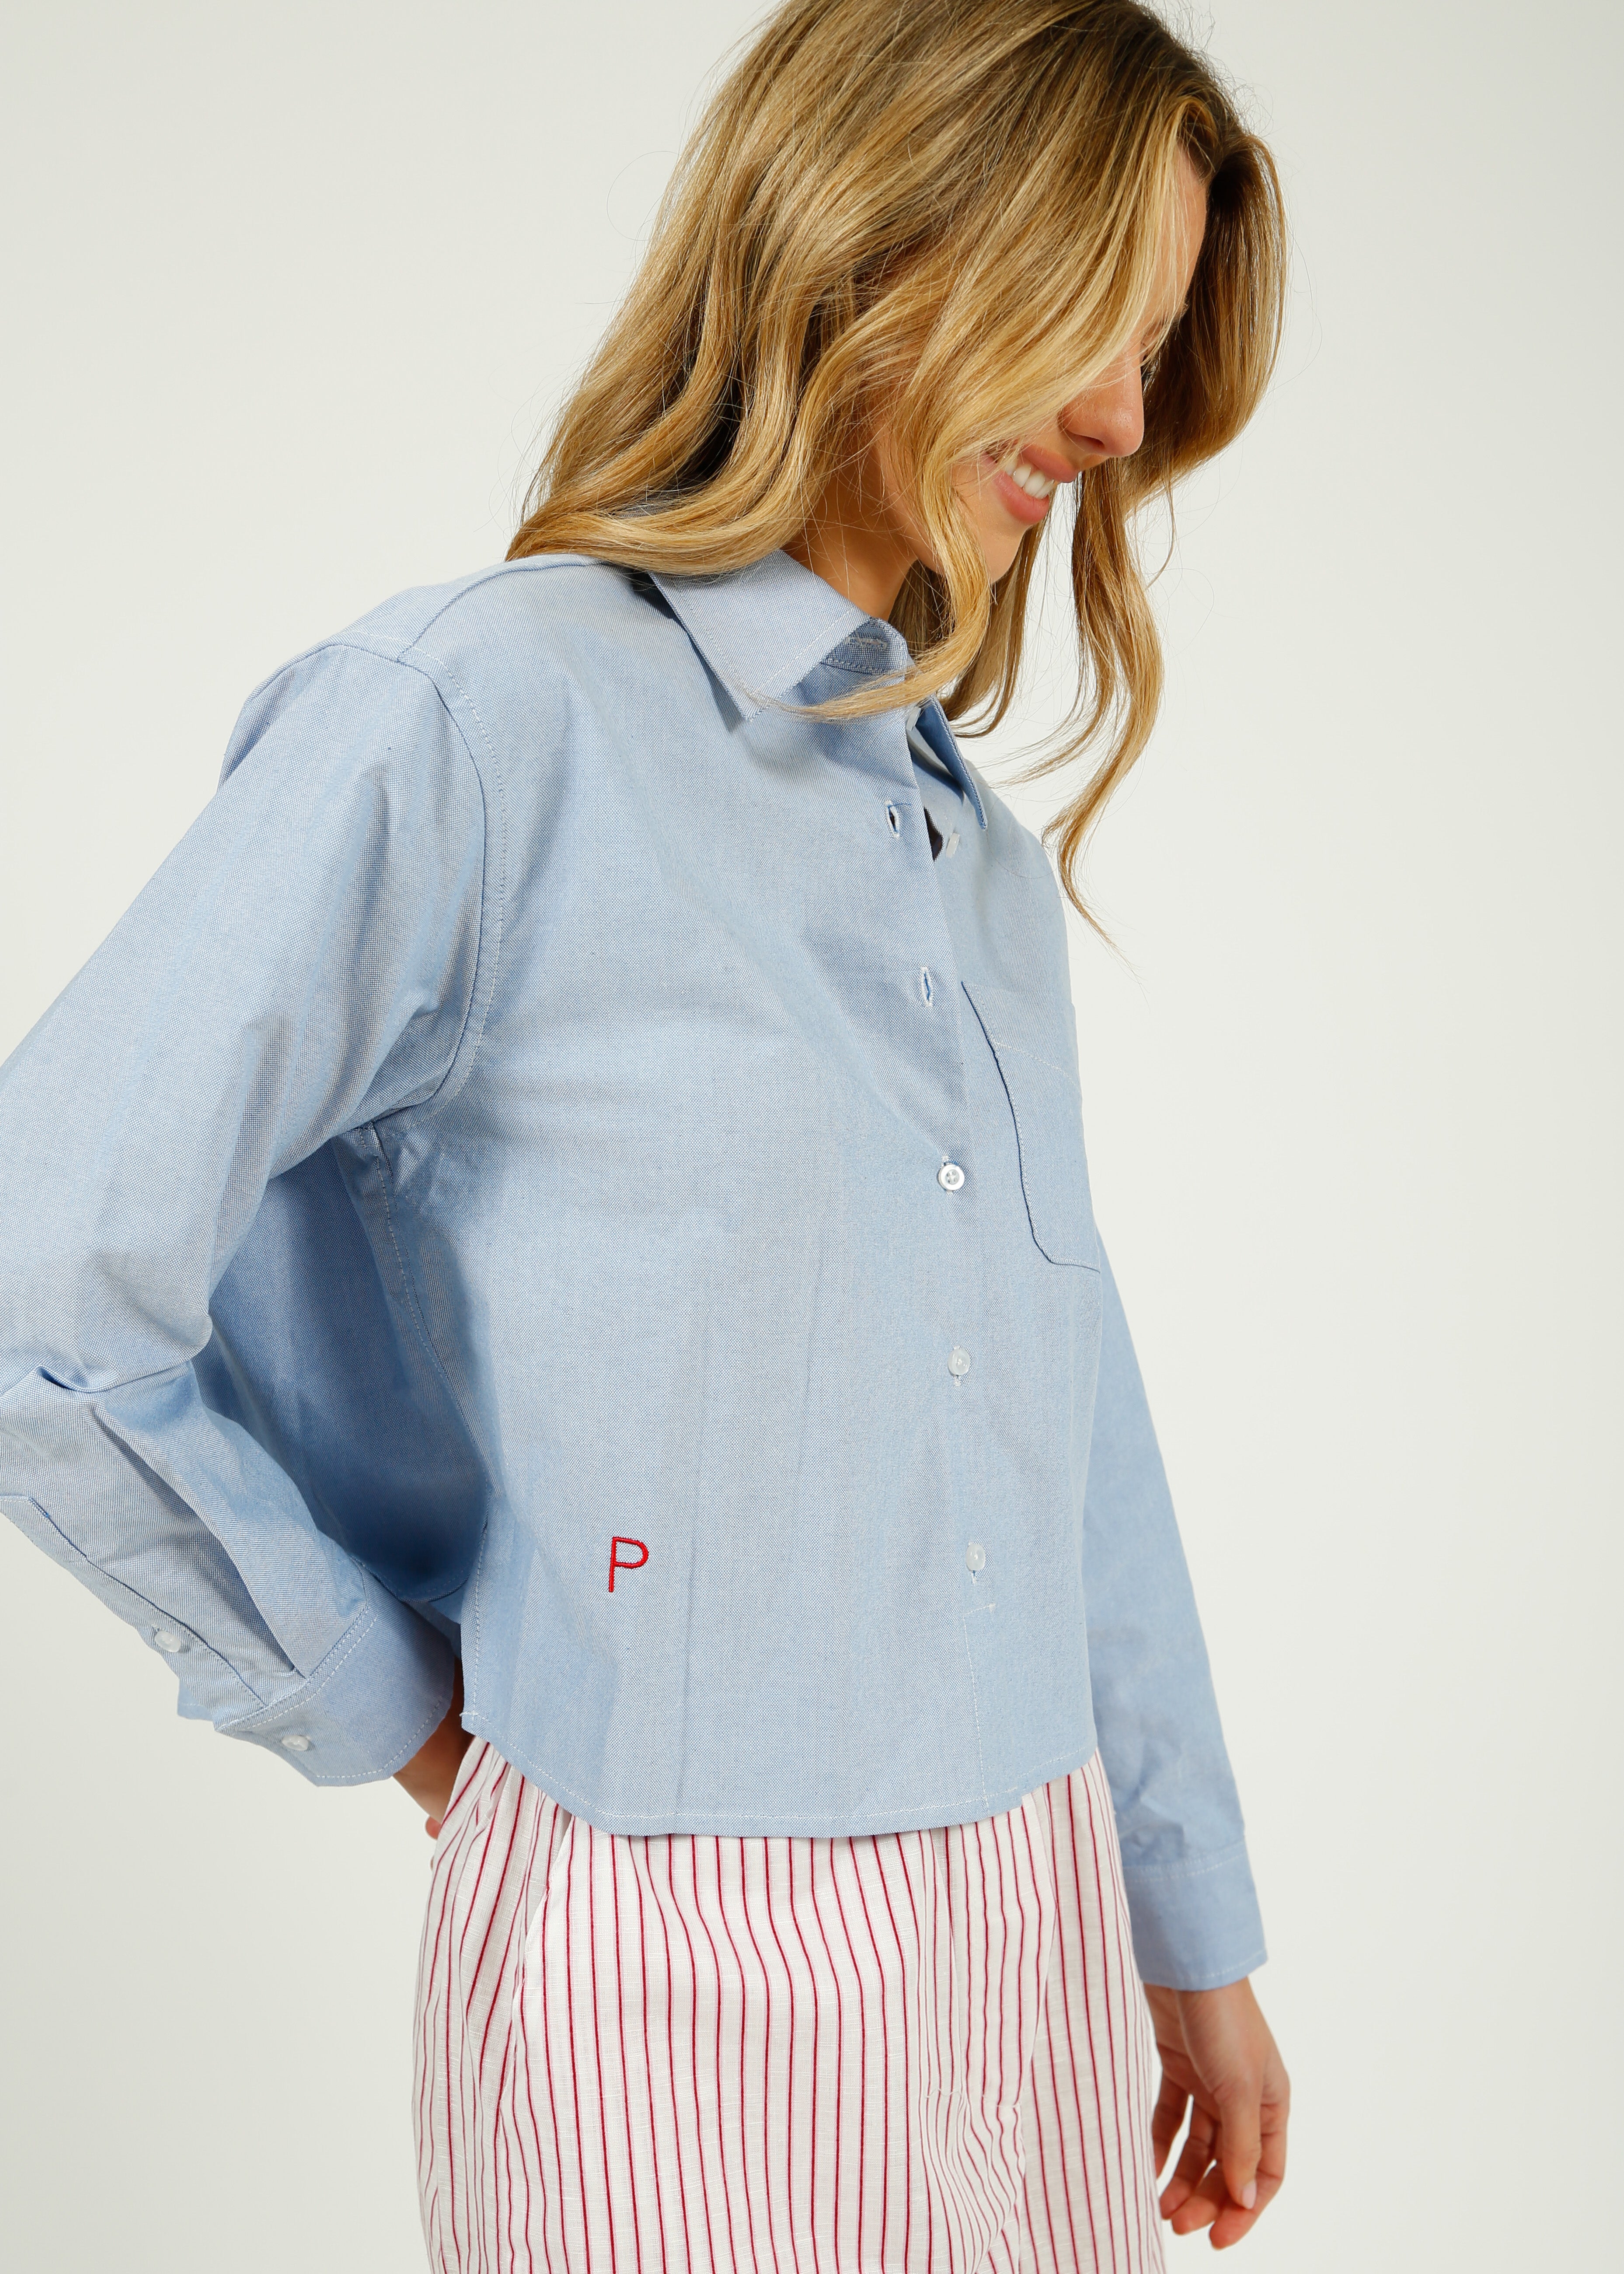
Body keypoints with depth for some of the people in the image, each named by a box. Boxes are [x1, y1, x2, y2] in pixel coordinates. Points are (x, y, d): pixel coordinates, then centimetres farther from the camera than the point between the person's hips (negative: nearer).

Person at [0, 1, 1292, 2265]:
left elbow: (1075, 1418, 10)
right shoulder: (472, 717, -15)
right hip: (690, 1977, -6)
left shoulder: (986, 852, 6)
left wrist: (1196, 1931, 14)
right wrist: (381, 1699, -7)